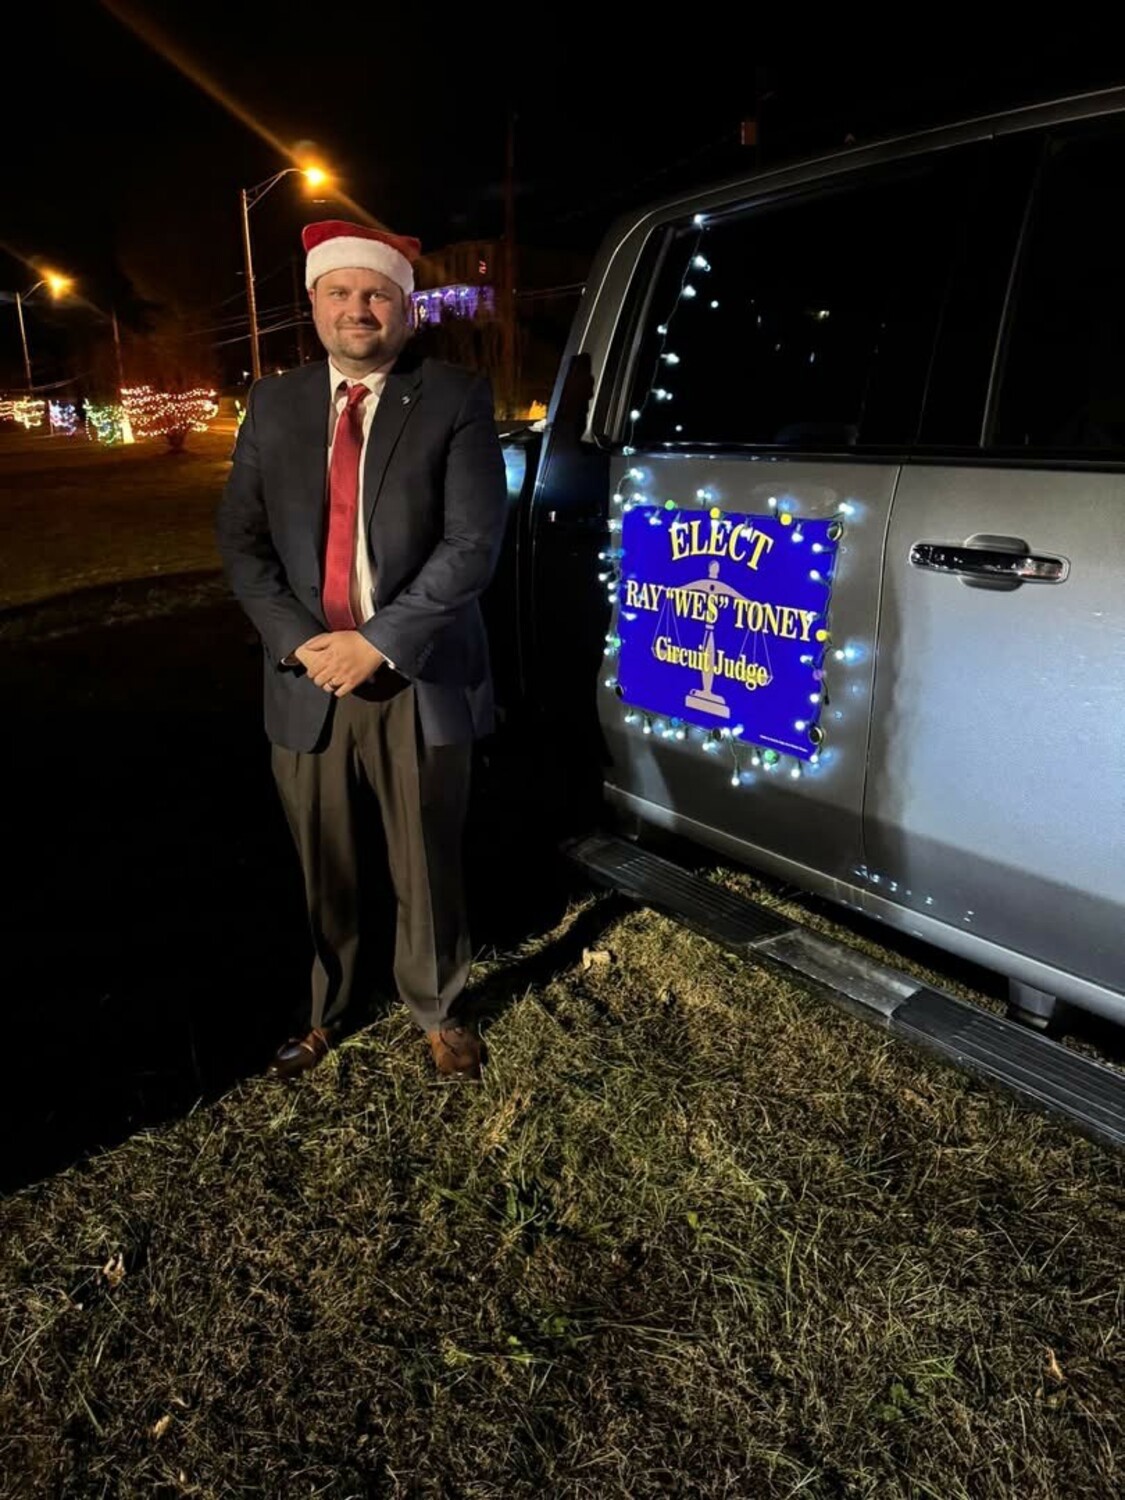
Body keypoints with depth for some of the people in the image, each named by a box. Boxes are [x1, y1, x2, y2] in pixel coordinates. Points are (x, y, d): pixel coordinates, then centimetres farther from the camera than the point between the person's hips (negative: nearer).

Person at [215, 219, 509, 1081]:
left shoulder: (455, 399, -4)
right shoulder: (275, 404, 9)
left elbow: (473, 544, -12)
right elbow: (240, 537, 6)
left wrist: (378, 643, -16)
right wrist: (298, 642, -9)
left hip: (417, 680, -3)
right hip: (308, 680, 3)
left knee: (426, 868, 10)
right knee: (328, 871, 15)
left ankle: (440, 1012, 34)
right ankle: (332, 1010, 38)